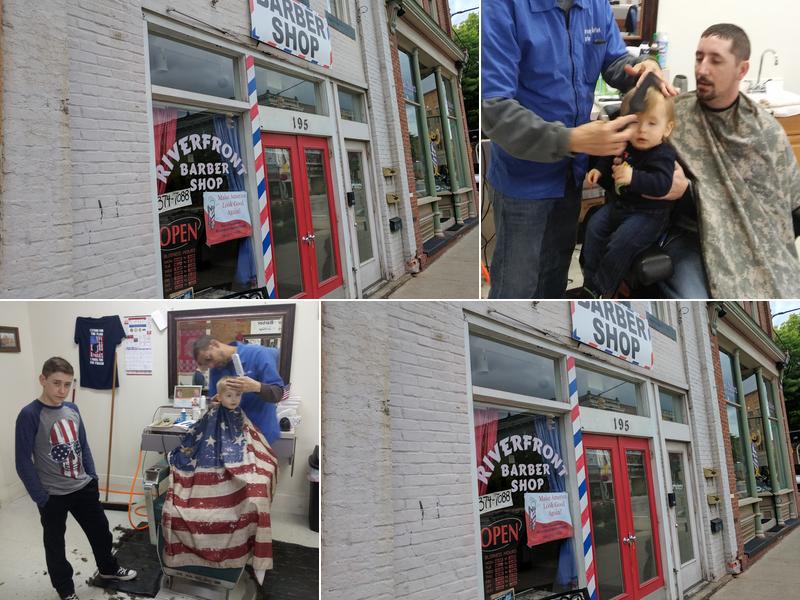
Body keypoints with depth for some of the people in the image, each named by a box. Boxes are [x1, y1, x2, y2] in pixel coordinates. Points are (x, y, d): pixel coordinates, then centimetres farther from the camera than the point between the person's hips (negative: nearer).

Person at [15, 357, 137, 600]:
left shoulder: (72, 409, 0)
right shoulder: (30, 415, -19)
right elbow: (24, 462, -17)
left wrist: (93, 476, 8)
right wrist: (40, 497, -15)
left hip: (84, 487, 6)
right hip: (53, 495, -6)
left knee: (100, 529, 20)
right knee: (55, 543, 14)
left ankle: (108, 568, 44)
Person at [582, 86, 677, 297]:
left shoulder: (662, 155, -21)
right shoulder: (625, 145, 2)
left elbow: (662, 184, -37)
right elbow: (609, 160, 25)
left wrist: (634, 177, -47)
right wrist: (599, 171, 6)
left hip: (649, 213, -9)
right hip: (620, 203, 9)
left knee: (621, 242, -22)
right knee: (594, 226, 2)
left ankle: (599, 290, -8)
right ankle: (590, 279, 11)